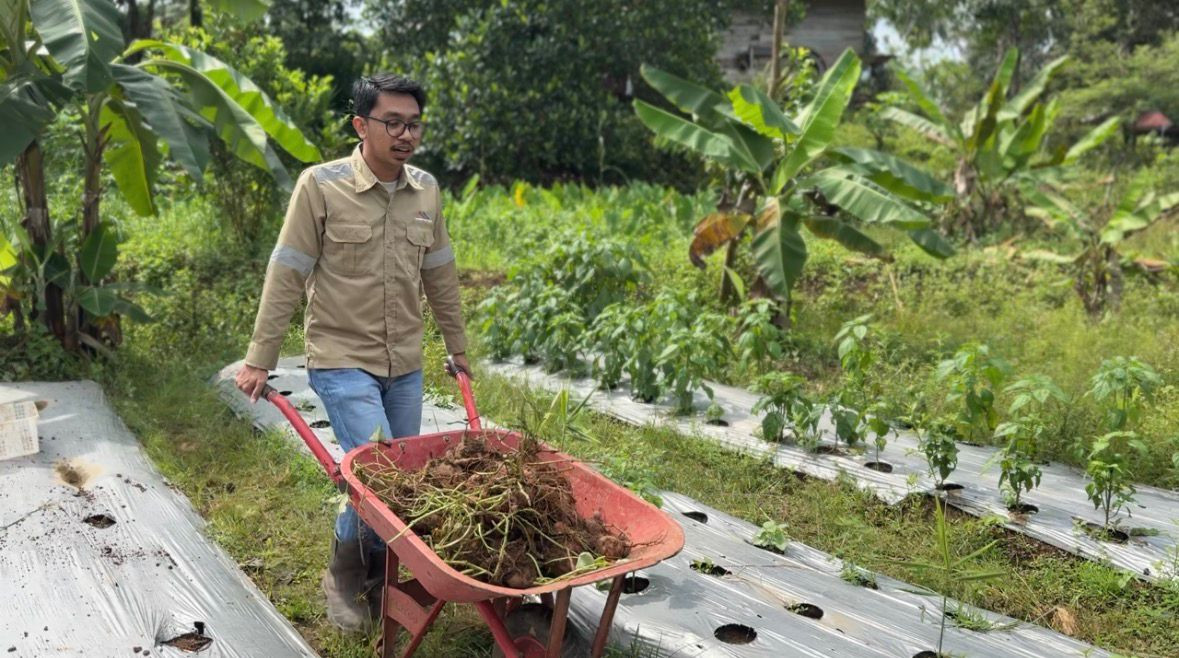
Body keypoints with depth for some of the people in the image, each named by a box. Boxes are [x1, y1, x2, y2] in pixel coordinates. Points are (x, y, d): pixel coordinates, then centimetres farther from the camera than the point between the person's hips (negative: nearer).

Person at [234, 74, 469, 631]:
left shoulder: (425, 190, 3)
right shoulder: (321, 186, -11)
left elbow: (439, 276, 13)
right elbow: (286, 277, -9)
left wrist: (458, 347, 18)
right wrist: (260, 360, -8)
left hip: (405, 365, 5)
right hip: (343, 360, -5)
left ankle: (377, 576, 32)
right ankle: (344, 574, 16)